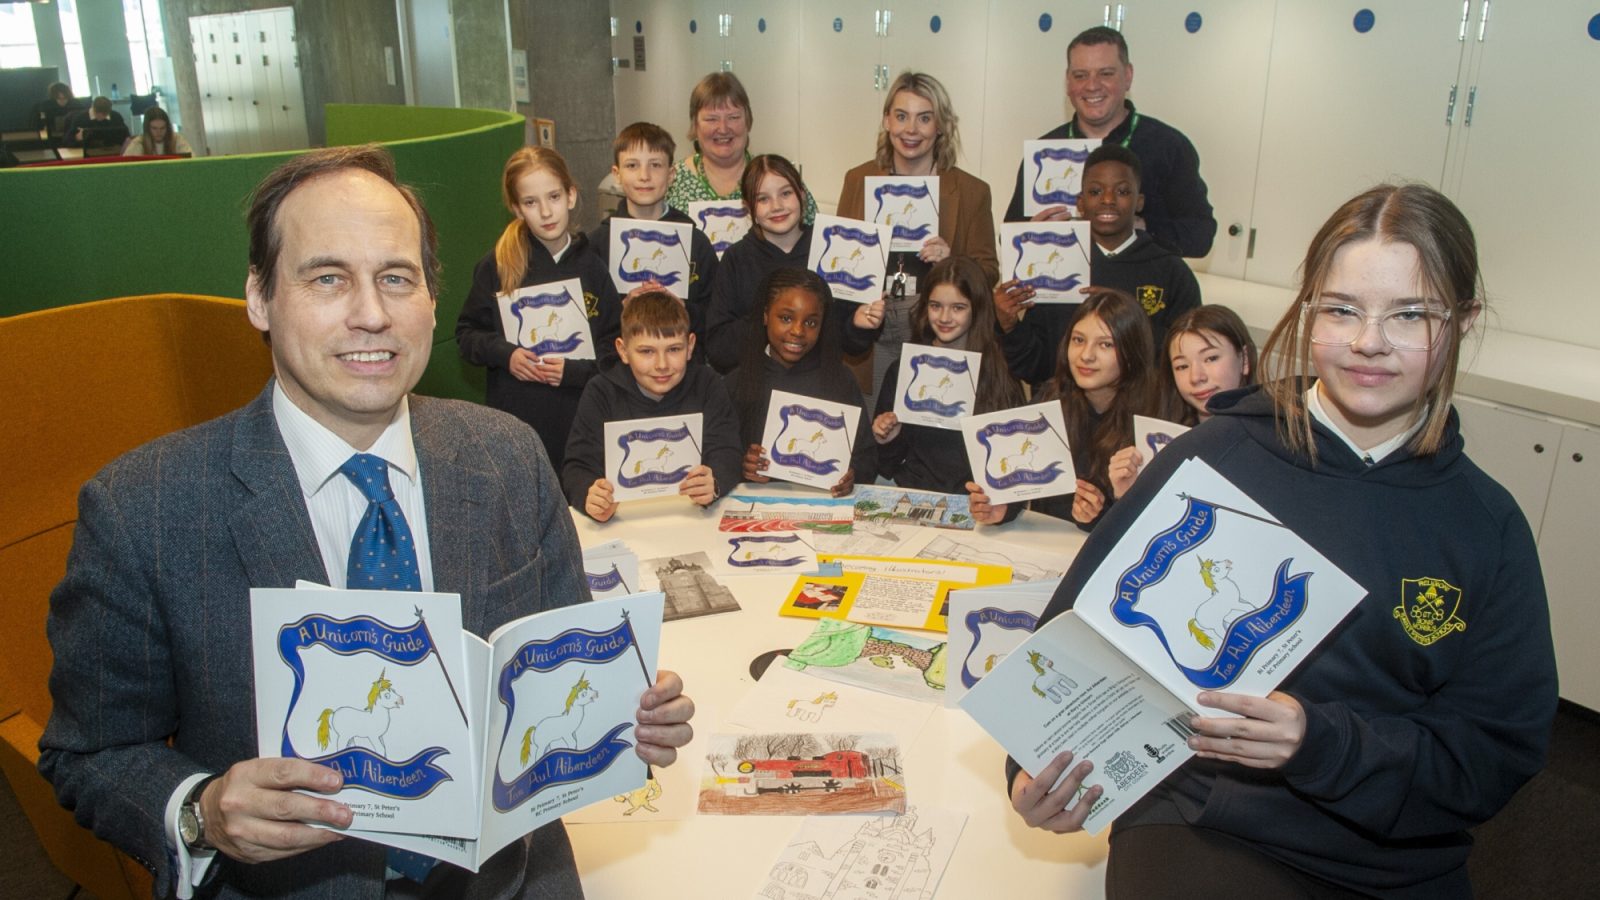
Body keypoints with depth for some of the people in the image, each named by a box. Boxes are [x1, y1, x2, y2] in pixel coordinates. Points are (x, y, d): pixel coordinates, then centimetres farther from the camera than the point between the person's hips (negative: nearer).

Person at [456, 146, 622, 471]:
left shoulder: (590, 267, 3)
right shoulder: (497, 266, 1)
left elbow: (616, 342, 4)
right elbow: (466, 333, 6)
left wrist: (575, 370, -12)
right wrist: (504, 354, -12)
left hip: (578, 417, 1)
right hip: (514, 419, 0)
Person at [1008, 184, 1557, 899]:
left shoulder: (1487, 526, 4)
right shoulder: (1212, 458, -4)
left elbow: (1498, 753, 1)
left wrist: (1320, 745, -16)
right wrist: (1043, 763, -17)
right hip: (1194, 824, -4)